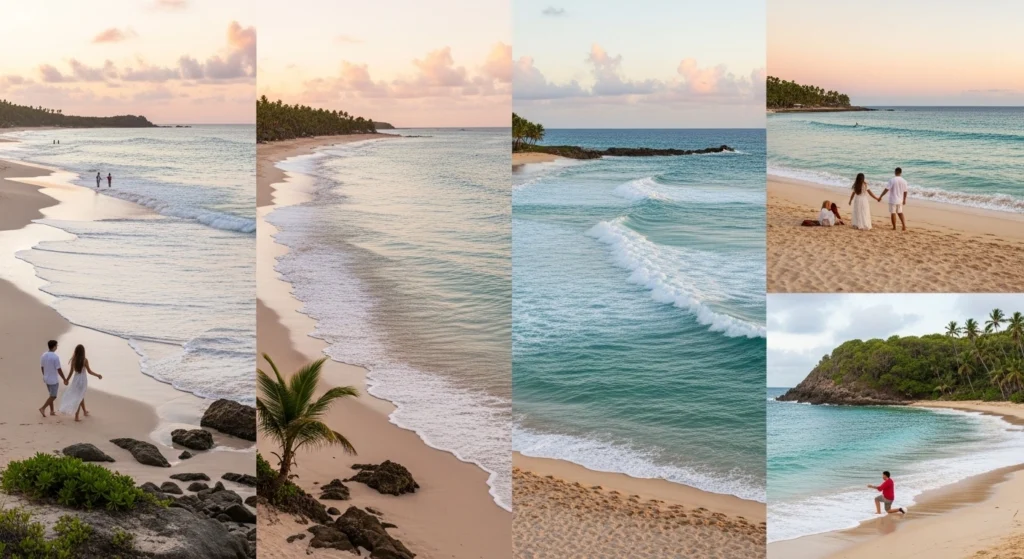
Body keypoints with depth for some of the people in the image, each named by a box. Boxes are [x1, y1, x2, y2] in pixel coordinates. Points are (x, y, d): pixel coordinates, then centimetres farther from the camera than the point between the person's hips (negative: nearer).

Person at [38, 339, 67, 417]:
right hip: (53, 380, -7)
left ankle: (52, 411, 20)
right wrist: (64, 379, -9)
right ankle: (43, 408, -8)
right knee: (53, 396, 2)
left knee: (52, 395, 17)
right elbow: (59, 370, -19)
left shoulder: (44, 355, 0)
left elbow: (42, 367, 10)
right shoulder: (55, 357, -22)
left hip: (46, 378, 8)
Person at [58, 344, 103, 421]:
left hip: (76, 379, 4)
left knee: (81, 396, 23)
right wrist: (98, 375, 5)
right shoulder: (85, 360, -17)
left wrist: (67, 379, 17)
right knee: (79, 398, 4)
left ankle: (85, 411, 40)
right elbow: (89, 371, -11)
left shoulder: (73, 360, -7)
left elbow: (71, 371, 0)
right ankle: (76, 416, 3)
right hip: (83, 380, -4)